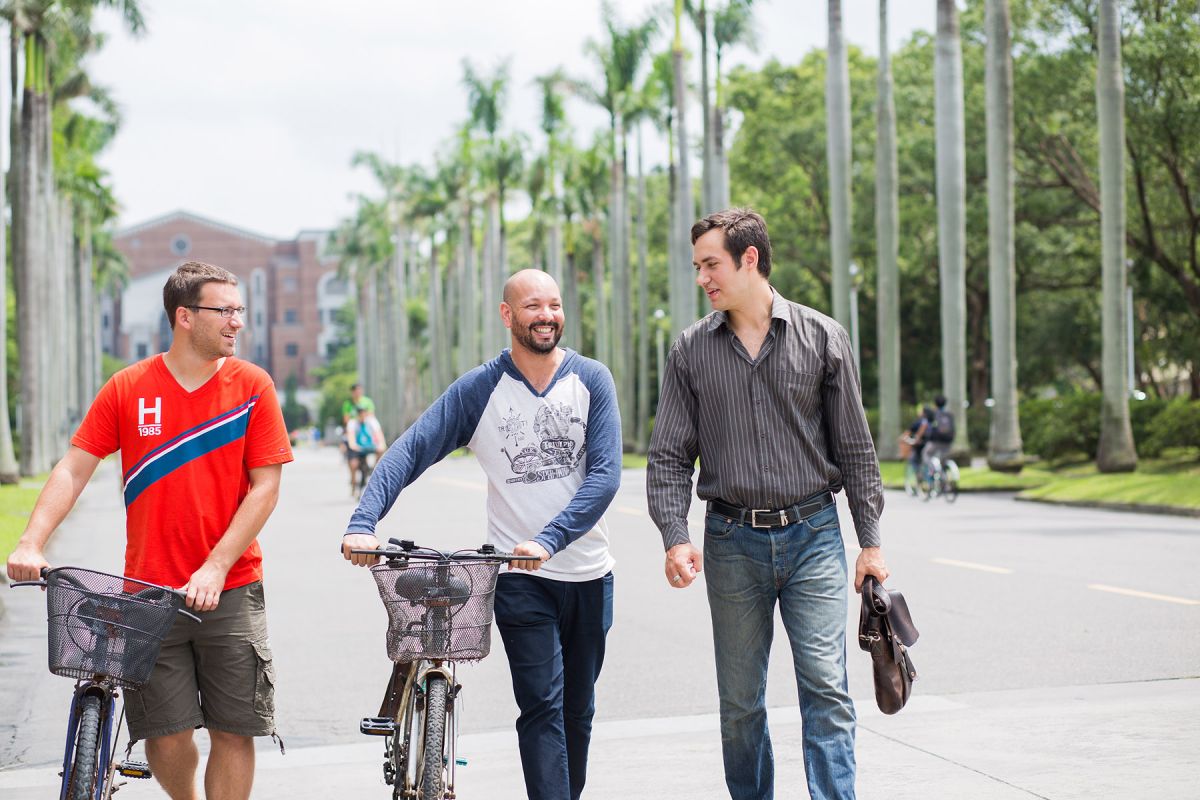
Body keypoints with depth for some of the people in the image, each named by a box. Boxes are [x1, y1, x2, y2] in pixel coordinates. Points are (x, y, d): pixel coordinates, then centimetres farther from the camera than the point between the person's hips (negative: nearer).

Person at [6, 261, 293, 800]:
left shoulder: (252, 386, 1)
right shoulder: (128, 388, 3)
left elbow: (265, 486, -2)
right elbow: (73, 469, 3)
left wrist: (215, 568, -12)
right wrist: (31, 544, -11)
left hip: (229, 591, 0)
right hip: (149, 593, 0)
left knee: (233, 732, -2)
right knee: (166, 739, -2)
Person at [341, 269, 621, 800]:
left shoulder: (592, 381, -1)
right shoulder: (479, 390, -3)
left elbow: (605, 475, -11)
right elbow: (410, 451, -11)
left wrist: (549, 540, -25)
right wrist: (362, 525, -27)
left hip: (588, 575, 2)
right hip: (520, 578, -2)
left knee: (577, 711, 14)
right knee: (542, 707, -11)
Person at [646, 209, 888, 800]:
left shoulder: (821, 338, 2)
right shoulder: (692, 350, 5)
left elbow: (854, 448, 6)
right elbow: (669, 456, 4)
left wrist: (870, 540, 3)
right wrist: (675, 536, -10)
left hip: (813, 535, -1)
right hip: (732, 542, 2)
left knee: (825, 688, -9)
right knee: (740, 701, 7)